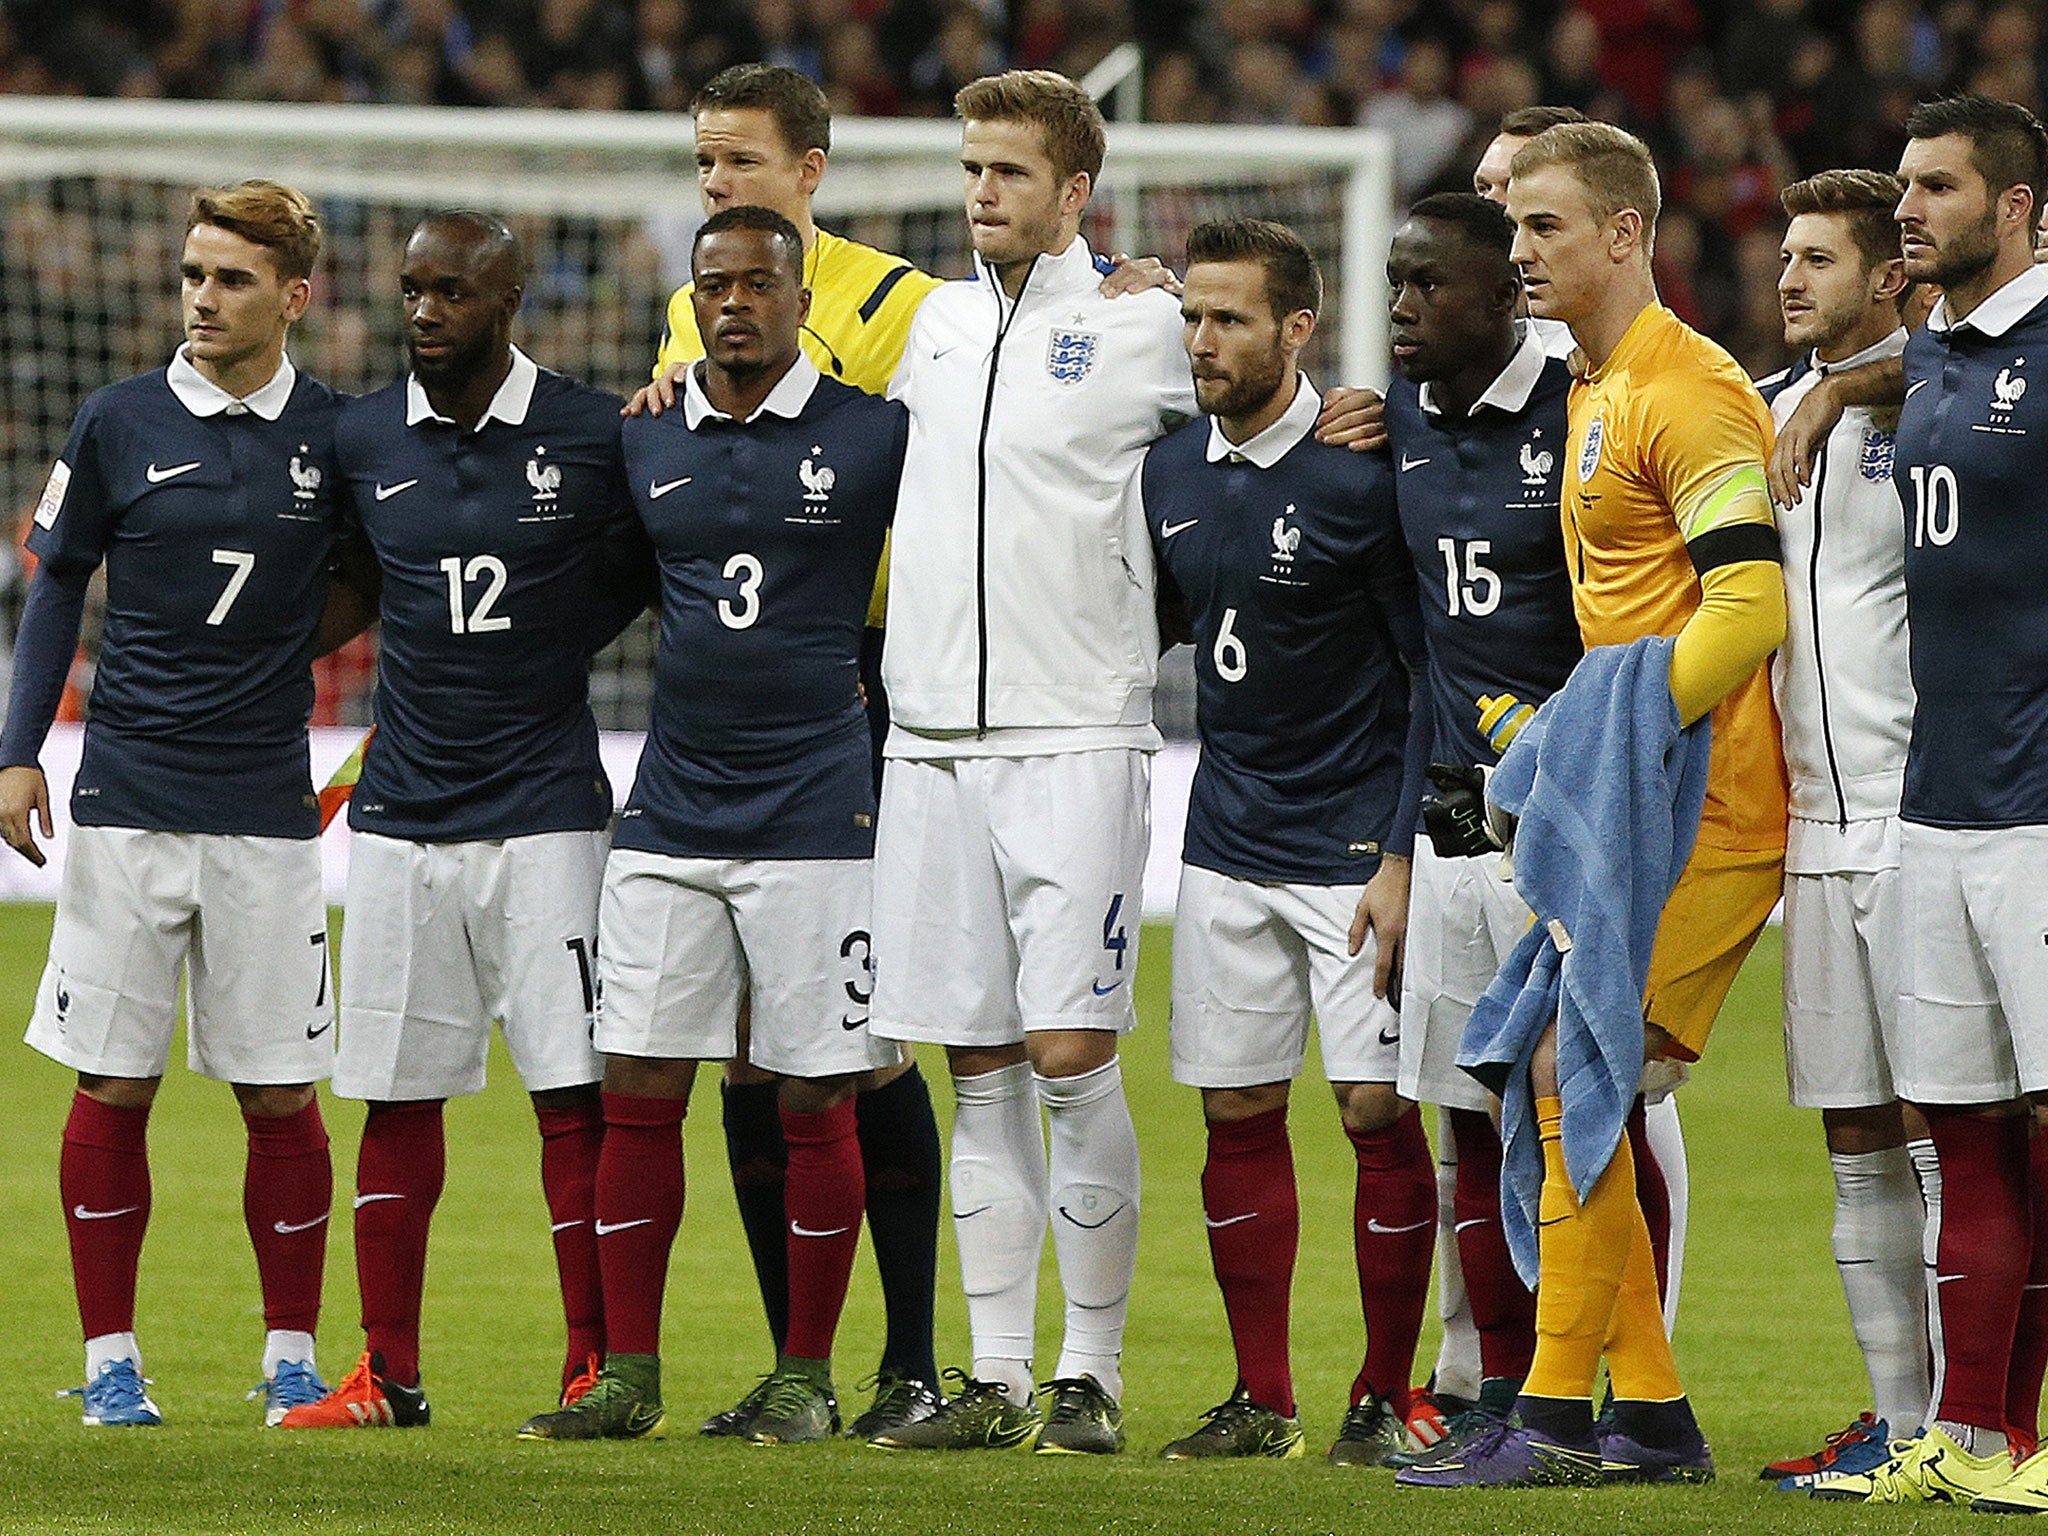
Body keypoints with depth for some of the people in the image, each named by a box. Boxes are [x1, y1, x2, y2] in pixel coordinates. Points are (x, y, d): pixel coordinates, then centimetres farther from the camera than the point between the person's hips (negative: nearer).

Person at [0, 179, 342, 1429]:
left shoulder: (340, 435, 2)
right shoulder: (120, 424, 1)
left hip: (268, 808, 0)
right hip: (129, 798, 0)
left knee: (280, 1091, 1)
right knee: (114, 1083, 0)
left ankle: (293, 1352, 12)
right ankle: (111, 1355, 8)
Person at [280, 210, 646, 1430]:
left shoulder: (592, 437, -3)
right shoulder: (364, 441, 6)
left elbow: (642, 577, 10)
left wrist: (543, 652, 3)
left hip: (544, 811, -3)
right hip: (403, 813, 3)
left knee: (574, 1091, -5)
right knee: (398, 1098, 5)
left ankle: (599, 1366, 0)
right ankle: (389, 1375, 12)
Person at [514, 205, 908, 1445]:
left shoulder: (873, 436, -2)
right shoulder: (646, 446, 10)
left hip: (815, 817, -4)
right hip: (671, 815, 4)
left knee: (817, 1099, 0)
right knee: (638, 1090, 1)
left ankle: (808, 1377, 9)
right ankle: (630, 1377, 7)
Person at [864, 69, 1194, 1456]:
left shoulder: (1142, 328, -1)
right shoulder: (934, 322, 14)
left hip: (1074, 737, -5)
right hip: (932, 738, 5)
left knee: (1072, 1057, -9)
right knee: (982, 1068, 6)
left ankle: (1093, 1376, -1)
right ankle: (996, 1378, 9)